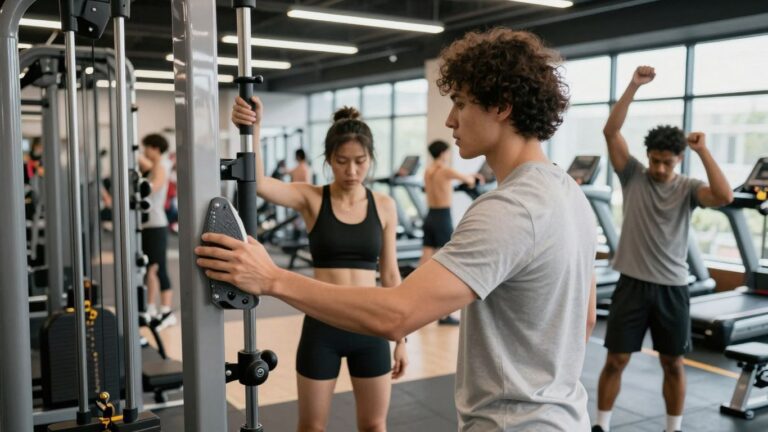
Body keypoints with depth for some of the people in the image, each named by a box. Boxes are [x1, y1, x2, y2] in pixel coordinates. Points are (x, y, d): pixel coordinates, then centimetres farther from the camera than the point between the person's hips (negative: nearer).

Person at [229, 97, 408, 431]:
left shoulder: (384, 206, 1)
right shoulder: (311, 198, -5)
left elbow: (390, 275, 5)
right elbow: (257, 183, -23)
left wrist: (401, 337, 6)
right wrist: (252, 130, -40)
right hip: (321, 327, -2)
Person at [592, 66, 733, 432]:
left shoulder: (688, 189, 0)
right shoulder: (632, 176, -2)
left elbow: (724, 197, -20)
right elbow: (610, 131, -13)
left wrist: (703, 151, -15)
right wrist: (634, 86, -17)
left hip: (672, 287, 1)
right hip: (633, 283, -1)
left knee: (673, 363, 12)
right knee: (616, 359, 4)